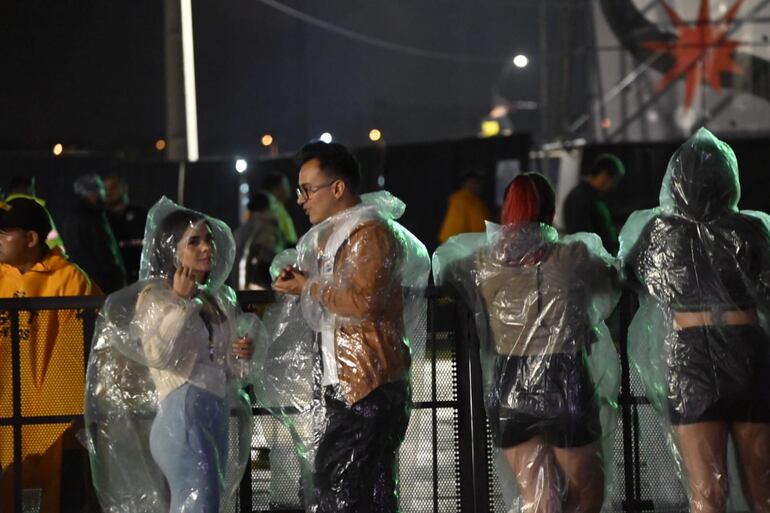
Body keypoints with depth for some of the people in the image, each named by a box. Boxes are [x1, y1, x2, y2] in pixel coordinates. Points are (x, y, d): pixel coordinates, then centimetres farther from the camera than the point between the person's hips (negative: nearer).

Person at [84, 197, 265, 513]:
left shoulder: (218, 300, 19)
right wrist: (180, 300, -14)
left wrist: (244, 356, 2)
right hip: (183, 415, -8)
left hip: (218, 416, 8)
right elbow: (158, 354, -20)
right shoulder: (155, 296, -2)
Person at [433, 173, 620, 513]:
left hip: (509, 387, 3)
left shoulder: (484, 262, -1)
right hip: (564, 383, -2)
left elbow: (440, 275, 18)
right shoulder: (573, 257, -6)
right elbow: (613, 278, 13)